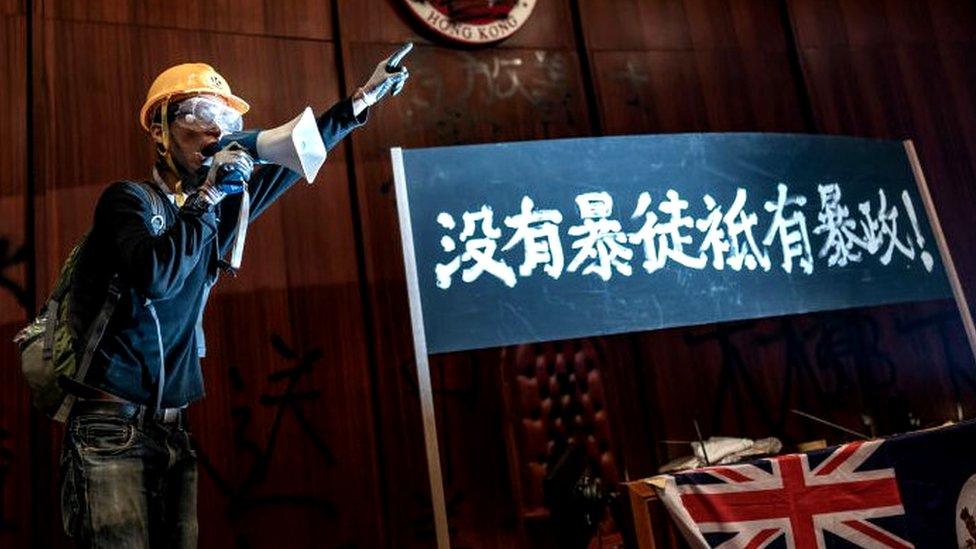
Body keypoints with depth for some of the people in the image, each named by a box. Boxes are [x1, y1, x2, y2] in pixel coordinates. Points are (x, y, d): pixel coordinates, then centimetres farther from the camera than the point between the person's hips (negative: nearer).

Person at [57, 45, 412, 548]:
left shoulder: (214, 212, 11)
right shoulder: (130, 199, -6)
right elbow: (157, 277, -26)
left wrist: (362, 99, 22)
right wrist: (208, 195, -18)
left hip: (172, 431, 6)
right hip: (110, 428, -6)